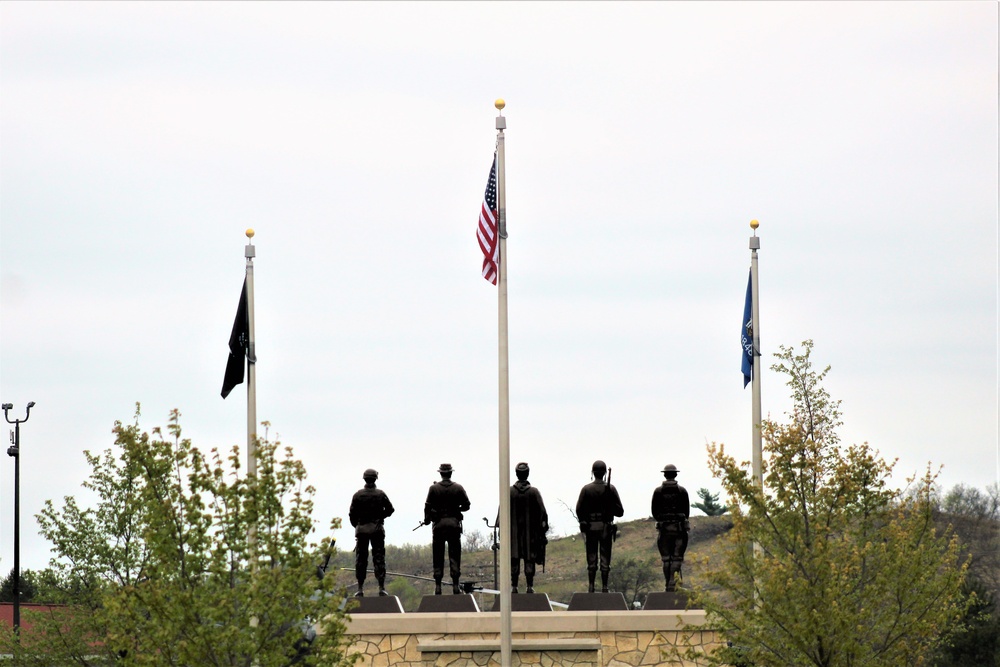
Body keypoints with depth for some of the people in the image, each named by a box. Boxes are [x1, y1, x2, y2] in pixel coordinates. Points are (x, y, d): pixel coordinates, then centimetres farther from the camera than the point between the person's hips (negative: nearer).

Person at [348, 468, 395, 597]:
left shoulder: (358, 495, -2)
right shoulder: (380, 494, -1)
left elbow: (352, 514, -2)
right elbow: (390, 509, 2)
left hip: (361, 528, 0)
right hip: (377, 528, 0)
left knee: (360, 559, 4)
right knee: (379, 558, 2)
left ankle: (360, 589, 2)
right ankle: (381, 587, -3)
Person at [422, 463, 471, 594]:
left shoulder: (434, 488, -4)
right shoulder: (458, 488, 0)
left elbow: (428, 506, -4)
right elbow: (466, 505, 3)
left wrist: (427, 519, 12)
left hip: (439, 524, -1)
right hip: (454, 523, 1)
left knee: (438, 556, 4)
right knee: (454, 555, 4)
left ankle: (438, 586, 2)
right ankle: (455, 585, 0)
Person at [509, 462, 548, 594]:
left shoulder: (509, 492, -4)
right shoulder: (534, 492, -5)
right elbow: (542, 512, -4)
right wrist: (543, 528, 4)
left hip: (513, 532, 0)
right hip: (530, 532, 0)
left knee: (514, 559, 5)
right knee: (530, 559, 4)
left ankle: (514, 587, 4)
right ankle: (530, 586, 2)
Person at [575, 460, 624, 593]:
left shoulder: (586, 489, -3)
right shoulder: (611, 489, -4)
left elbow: (579, 510, -5)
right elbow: (619, 511, -4)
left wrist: (583, 522, 11)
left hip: (590, 527, 1)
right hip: (606, 527, -1)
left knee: (591, 559, 6)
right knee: (605, 560, 4)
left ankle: (591, 588, 5)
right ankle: (604, 587, 2)